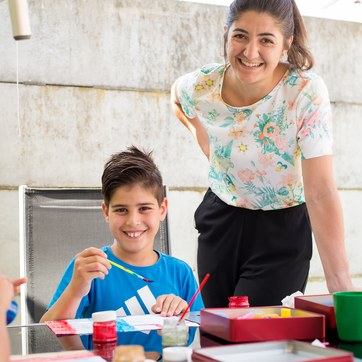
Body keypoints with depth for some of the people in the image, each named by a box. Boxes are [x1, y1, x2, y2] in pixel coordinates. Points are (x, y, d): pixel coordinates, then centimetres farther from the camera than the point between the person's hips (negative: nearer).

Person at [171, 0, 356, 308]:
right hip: (221, 221, 3)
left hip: (282, 229, -3)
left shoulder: (307, 94, -24)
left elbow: (321, 192, -29)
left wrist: (341, 285, -33)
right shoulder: (199, 88, -16)